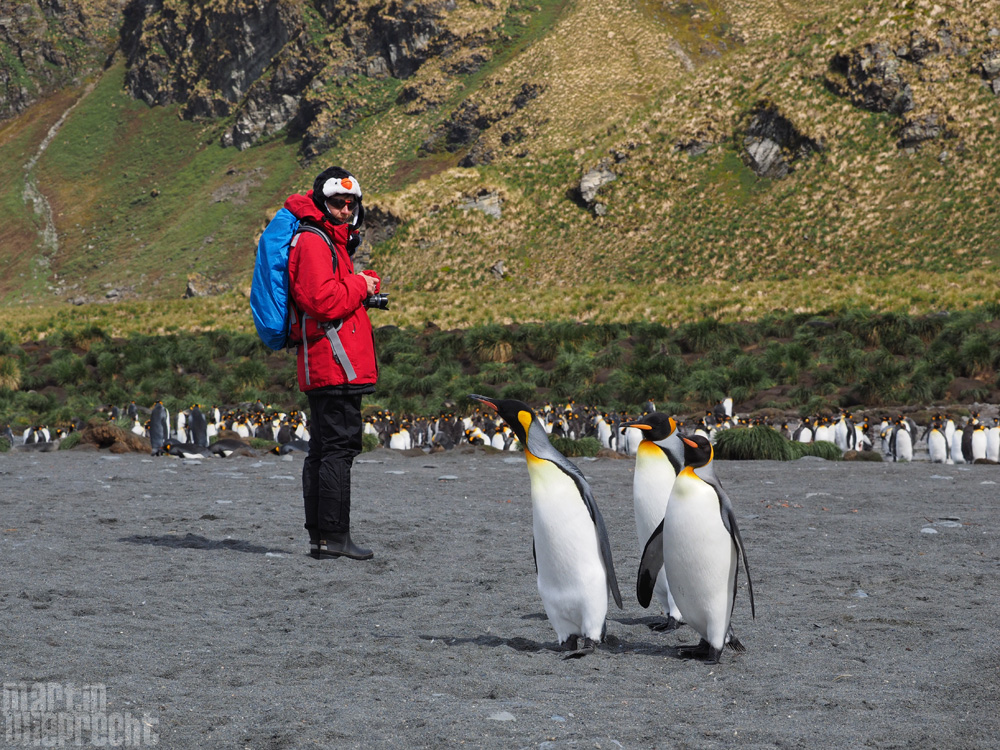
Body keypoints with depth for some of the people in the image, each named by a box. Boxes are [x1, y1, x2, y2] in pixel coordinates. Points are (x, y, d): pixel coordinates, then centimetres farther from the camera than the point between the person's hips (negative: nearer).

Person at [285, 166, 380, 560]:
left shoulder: (330, 241, 23)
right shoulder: (313, 240, -10)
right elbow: (324, 301, -21)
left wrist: (365, 284, 9)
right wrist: (360, 286, -7)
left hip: (323, 367, 11)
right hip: (335, 364, -11)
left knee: (323, 450, 11)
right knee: (339, 447, -11)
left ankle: (319, 537, 14)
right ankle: (334, 536, -11)